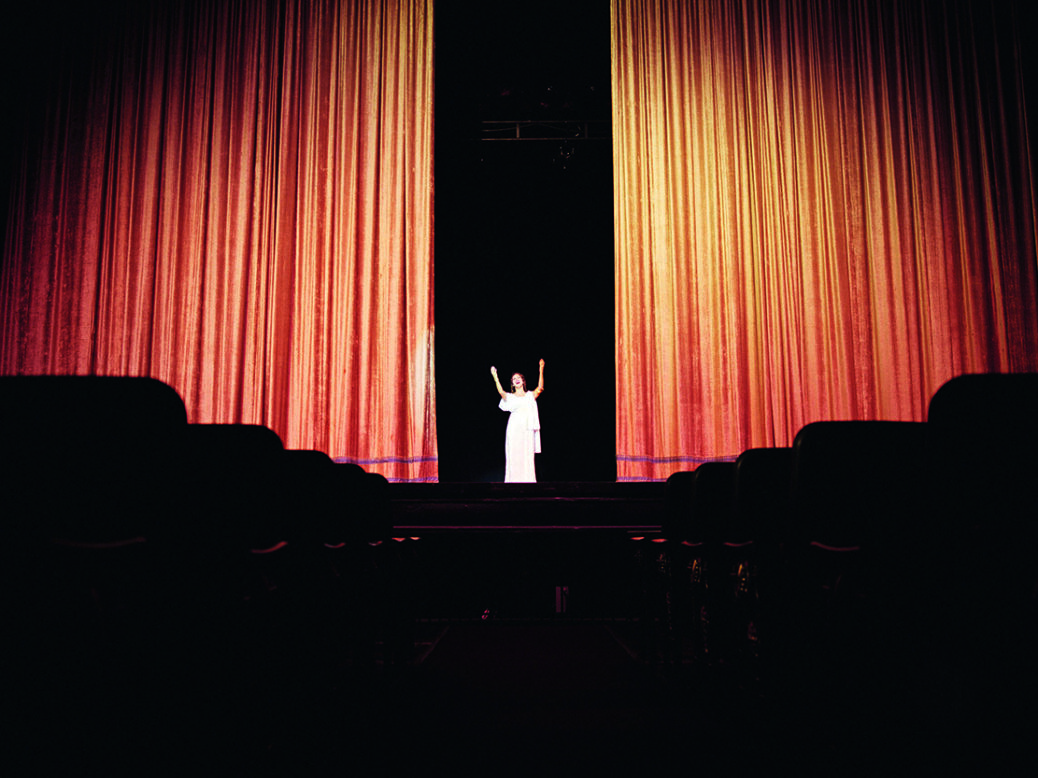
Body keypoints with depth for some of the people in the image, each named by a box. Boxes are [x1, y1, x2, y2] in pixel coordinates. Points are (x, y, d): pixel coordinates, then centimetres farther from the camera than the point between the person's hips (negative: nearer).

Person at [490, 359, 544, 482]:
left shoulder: (531, 395, 13)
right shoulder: (510, 397, 12)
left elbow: (540, 388, -3)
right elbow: (501, 391, -8)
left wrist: (541, 370, -12)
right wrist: (495, 376, -15)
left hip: (527, 429, 1)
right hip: (514, 428, 0)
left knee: (528, 456, -2)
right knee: (514, 456, -4)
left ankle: (527, 480, 0)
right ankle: (514, 481, -2)